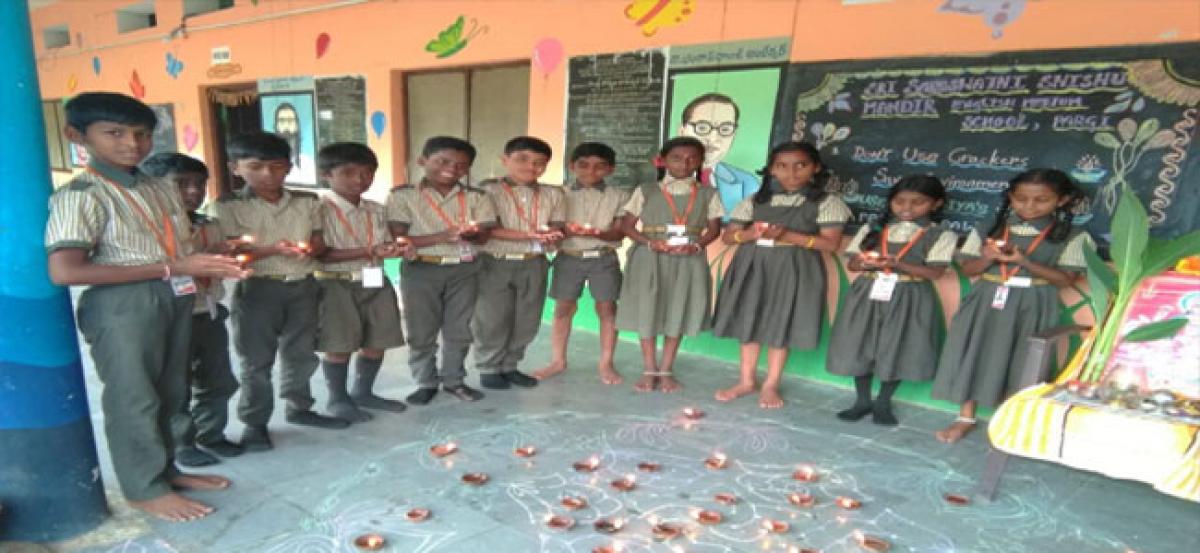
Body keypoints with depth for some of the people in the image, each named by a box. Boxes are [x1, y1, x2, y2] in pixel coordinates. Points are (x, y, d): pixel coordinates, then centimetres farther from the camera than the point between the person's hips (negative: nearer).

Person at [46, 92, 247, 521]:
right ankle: (145, 488, 21)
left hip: (175, 299, 7)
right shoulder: (80, 195, -11)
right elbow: (64, 272, -20)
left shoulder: (161, 190, 12)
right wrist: (170, 268, -22)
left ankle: (164, 470, 33)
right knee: (133, 397, 4)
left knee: (168, 393, 16)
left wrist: (210, 265, -3)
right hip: (122, 305, -7)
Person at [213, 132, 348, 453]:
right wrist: (273, 250, -25)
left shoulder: (308, 202, 5)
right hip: (257, 288, -3)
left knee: (302, 352, 14)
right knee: (256, 360, 5)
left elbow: (320, 243, 6)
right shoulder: (228, 206, -5)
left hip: (303, 286, 4)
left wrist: (310, 249, -18)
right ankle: (254, 422, 19)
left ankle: (299, 408, 31)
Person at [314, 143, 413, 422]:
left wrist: (396, 249, -11)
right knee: (339, 345, 2)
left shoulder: (376, 210, 10)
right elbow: (321, 254, -17)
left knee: (377, 342, 10)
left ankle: (362, 392, 31)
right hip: (335, 284, -6)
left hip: (375, 282, 6)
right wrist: (368, 252, -24)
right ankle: (338, 399, 23)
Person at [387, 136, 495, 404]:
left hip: (464, 270, 2)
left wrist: (470, 235, -28)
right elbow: (398, 239, -12)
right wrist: (443, 236, -23)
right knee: (421, 331, 8)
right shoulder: (403, 195, -5)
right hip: (421, 270, -2)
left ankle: (454, 380, 29)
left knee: (459, 330, 11)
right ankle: (426, 382, 26)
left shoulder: (476, 197, 2)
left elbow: (484, 234, -3)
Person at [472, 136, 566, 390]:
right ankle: (489, 368, 21)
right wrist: (530, 236, -24)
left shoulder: (553, 194, 7)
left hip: (534, 265, 4)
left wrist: (552, 237, -19)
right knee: (492, 320, 3)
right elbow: (489, 229, -15)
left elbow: (558, 227, 6)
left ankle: (509, 365, 27)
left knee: (527, 320, 10)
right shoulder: (489, 189, -6)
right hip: (495, 264, -4)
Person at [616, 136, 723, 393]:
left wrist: (696, 246, -15)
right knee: (647, 312, 2)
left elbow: (714, 228, 5)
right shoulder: (646, 191, 0)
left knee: (679, 313, 6)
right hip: (649, 258, -1)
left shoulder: (707, 194, 5)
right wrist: (650, 243, -17)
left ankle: (666, 370, 20)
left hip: (688, 260, 1)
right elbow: (626, 224, -1)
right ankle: (649, 370, 17)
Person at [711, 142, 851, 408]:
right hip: (752, 267, 3)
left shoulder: (826, 202, -1)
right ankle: (747, 380, 24)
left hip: (794, 270, -3)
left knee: (781, 325, 4)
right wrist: (750, 233, -17)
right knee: (748, 320, 9)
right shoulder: (756, 200, 7)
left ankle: (771, 385, 20)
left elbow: (831, 243, -9)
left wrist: (788, 236, -20)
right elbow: (728, 236, 6)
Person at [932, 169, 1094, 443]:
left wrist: (1024, 261, -20)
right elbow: (968, 268, 4)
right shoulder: (988, 229, 3)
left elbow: (1066, 279, -7)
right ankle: (966, 417, 15)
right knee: (973, 354, 2)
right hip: (987, 300, 2)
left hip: (1032, 306, -1)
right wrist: (988, 258, -18)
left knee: (1018, 361, 4)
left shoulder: (1072, 237, -1)